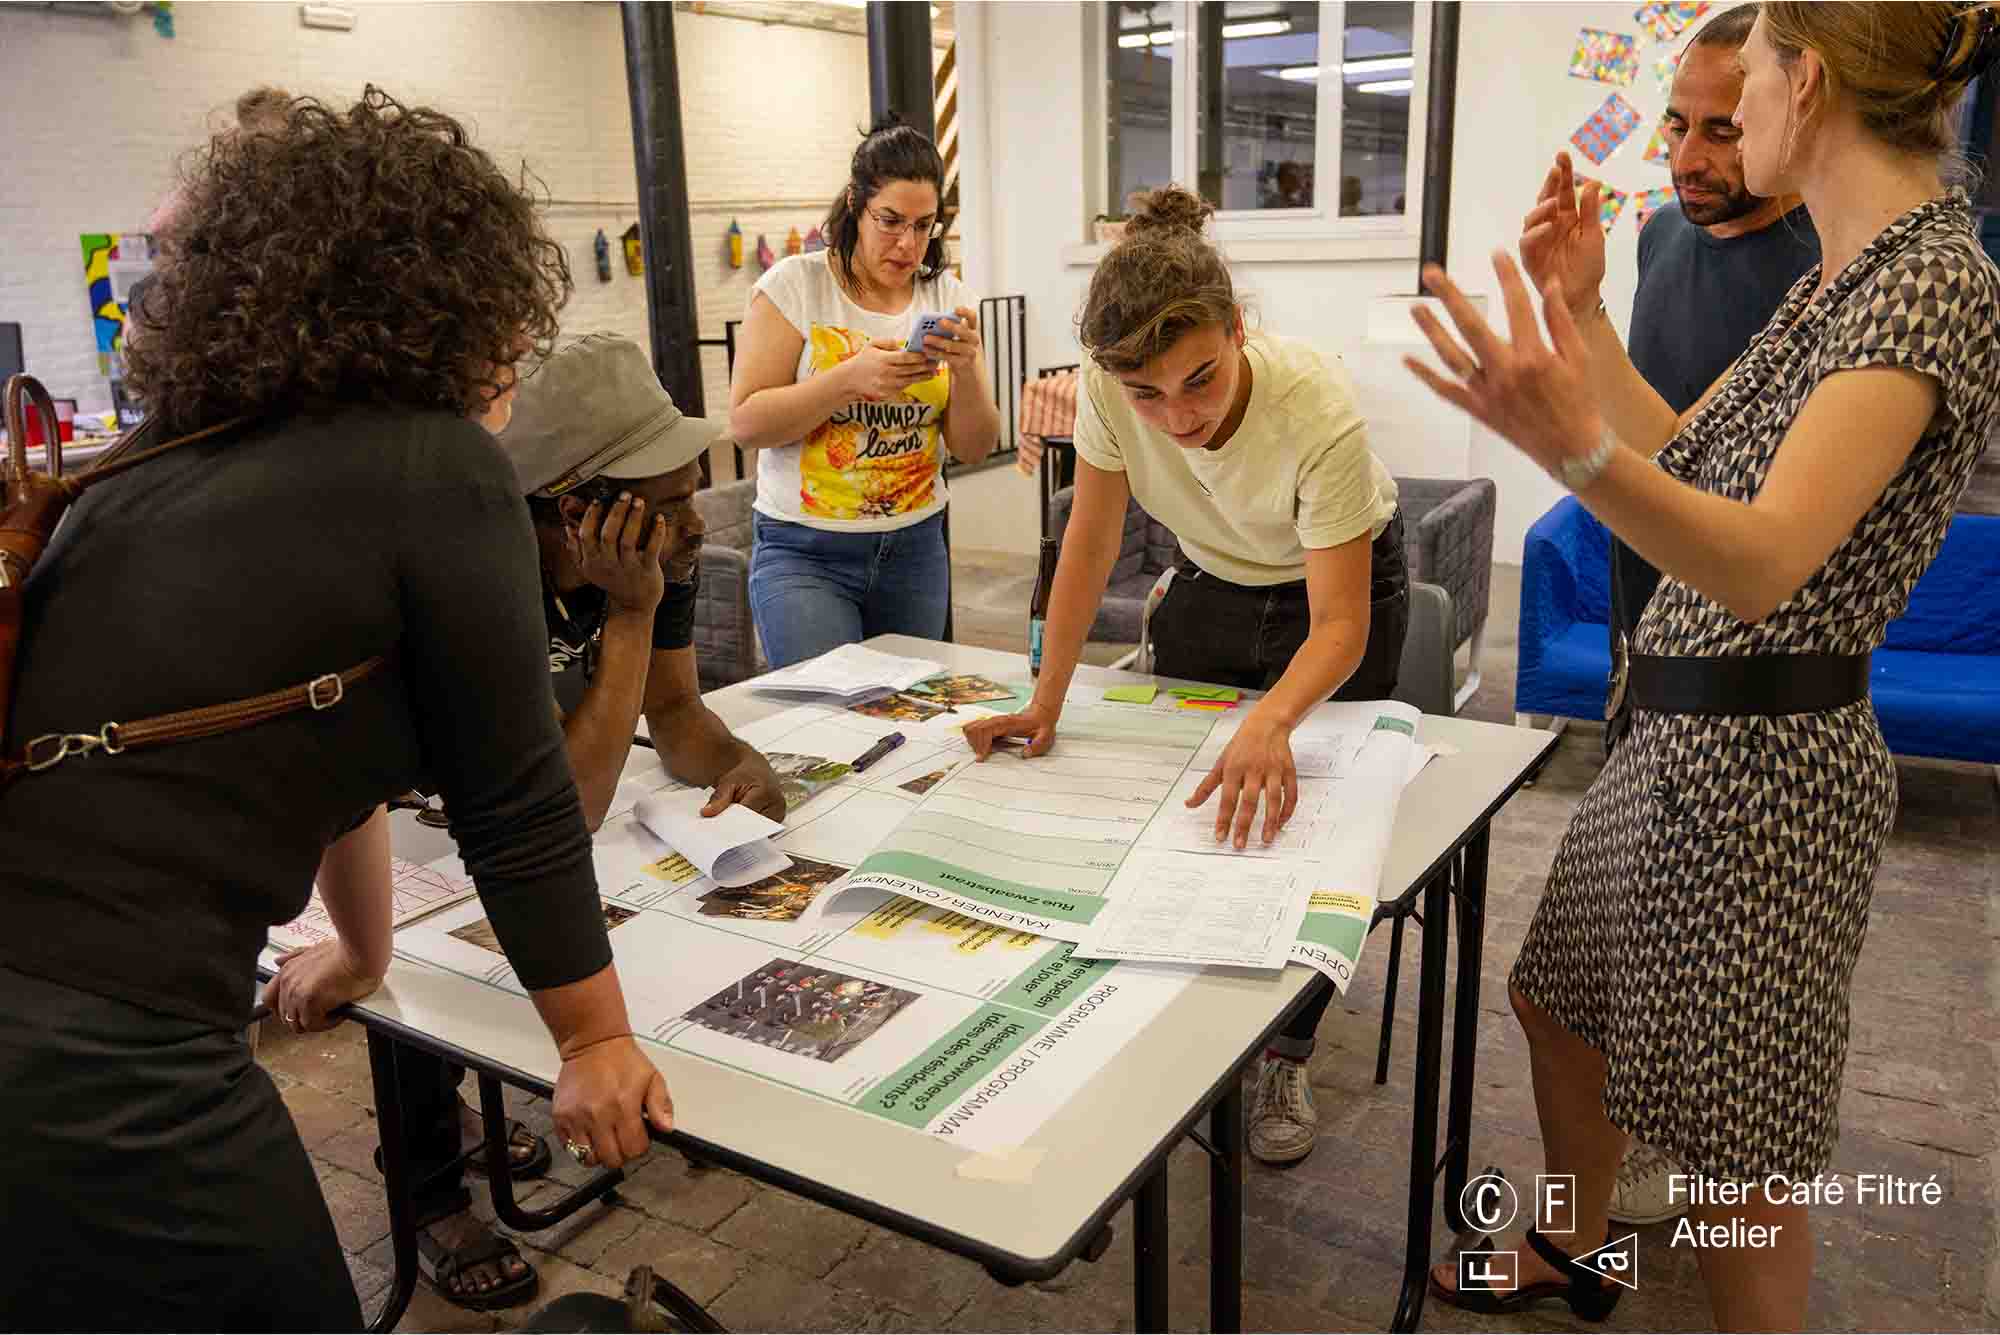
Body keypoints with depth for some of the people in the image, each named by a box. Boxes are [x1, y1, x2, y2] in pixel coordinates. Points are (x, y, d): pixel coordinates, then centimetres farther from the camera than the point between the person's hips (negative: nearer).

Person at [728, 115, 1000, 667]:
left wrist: (965, 369, -18)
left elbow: (975, 448, 1)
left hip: (915, 548, 4)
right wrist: (852, 379, -23)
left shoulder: (947, 298, 4)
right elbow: (745, 423, -12)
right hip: (804, 552, -3)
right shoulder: (795, 285, -6)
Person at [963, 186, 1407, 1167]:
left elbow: (1340, 626, -37)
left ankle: (1286, 1056, 18)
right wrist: (1045, 703, -23)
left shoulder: (1318, 408, -38)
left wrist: (1269, 722, -56)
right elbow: (1090, 542, -17)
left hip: (1343, 591, -3)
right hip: (1211, 583, 4)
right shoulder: (1109, 390, -28)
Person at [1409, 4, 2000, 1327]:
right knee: (1560, 1001, 23)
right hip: (1682, 732, 10)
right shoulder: (1844, 275, 9)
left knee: (1739, 1146, 7)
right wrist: (1581, 313, 7)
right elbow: (1686, 457, 16)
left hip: (1762, 757, -10)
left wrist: (1574, 446, -49)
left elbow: (1765, 561, -33)